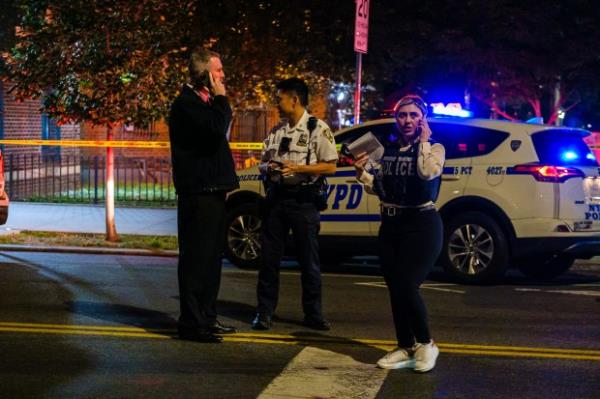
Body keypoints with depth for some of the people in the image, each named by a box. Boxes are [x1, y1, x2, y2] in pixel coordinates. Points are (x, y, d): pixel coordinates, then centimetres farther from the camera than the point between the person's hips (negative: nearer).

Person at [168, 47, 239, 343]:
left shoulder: (205, 102, 19)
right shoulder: (186, 104, -12)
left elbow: (217, 133, 27)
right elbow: (216, 130, -26)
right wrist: (220, 98, -16)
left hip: (213, 190, 10)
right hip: (197, 193, -10)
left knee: (210, 257, 13)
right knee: (196, 257, -8)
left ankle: (207, 318, 21)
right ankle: (191, 322, -4)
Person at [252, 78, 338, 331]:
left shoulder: (317, 129, -4)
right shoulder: (276, 131, 13)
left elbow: (330, 167, -9)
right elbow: (262, 163, 18)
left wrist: (297, 168, -18)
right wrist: (268, 168, -6)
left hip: (303, 199, -5)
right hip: (275, 196, 5)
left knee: (309, 261, 2)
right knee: (269, 257, 5)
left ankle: (313, 314, 12)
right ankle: (264, 312, 12)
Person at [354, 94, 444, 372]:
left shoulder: (434, 148, -4)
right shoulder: (388, 149, 10)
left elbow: (428, 172, -25)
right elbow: (378, 187, 14)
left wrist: (423, 141, -16)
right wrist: (362, 172, -3)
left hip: (421, 226, -6)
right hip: (390, 226, 6)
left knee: (406, 286, -15)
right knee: (395, 290, 7)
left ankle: (425, 344, 4)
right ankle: (405, 349, 18)